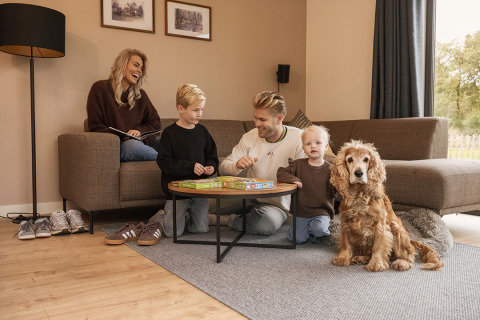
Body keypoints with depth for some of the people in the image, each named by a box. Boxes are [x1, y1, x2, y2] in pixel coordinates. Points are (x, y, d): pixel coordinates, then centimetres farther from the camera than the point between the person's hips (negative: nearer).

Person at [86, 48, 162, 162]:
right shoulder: (100, 88, 5)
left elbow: (154, 122, 17)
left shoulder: (140, 95, 20)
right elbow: (96, 126, -1)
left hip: (139, 141, 4)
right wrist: (120, 139, -17)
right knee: (132, 145, -39)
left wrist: (140, 131, -7)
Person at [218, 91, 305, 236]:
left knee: (268, 223, -37)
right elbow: (223, 168, -4)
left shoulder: (298, 138, -9)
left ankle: (231, 221, -8)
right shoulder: (250, 137, 0)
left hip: (276, 205, -2)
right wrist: (237, 165, -25)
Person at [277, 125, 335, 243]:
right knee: (297, 238, -11)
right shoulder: (298, 164, 2)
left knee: (319, 228, -30)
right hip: (301, 211, 2)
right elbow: (281, 173, -1)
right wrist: (293, 179, -18)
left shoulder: (329, 169, -3)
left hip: (321, 212, -1)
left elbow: (336, 192, -6)